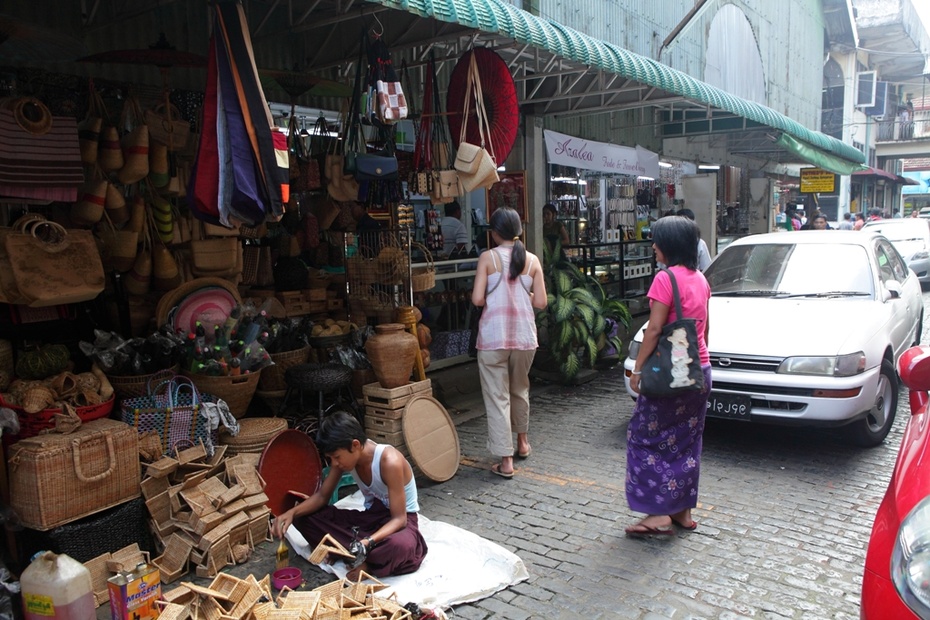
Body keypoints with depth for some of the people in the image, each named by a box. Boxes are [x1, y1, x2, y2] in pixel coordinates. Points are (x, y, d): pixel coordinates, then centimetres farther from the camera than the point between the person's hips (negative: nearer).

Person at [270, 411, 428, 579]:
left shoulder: (389, 461, -30)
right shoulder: (347, 455, -10)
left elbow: (399, 519, -27)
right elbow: (322, 496, -1)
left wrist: (367, 542, -43)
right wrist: (292, 512, -21)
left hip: (400, 520, -6)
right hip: (371, 516, 7)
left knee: (400, 545, -44)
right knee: (304, 517, -11)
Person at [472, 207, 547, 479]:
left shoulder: (488, 258, -5)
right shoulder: (532, 260, 2)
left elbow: (477, 299, -11)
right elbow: (540, 302, 1)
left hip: (493, 336, -4)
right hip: (524, 335, 4)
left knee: (497, 396, 2)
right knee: (520, 389, 25)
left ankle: (505, 461, 2)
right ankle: (522, 441, 40)